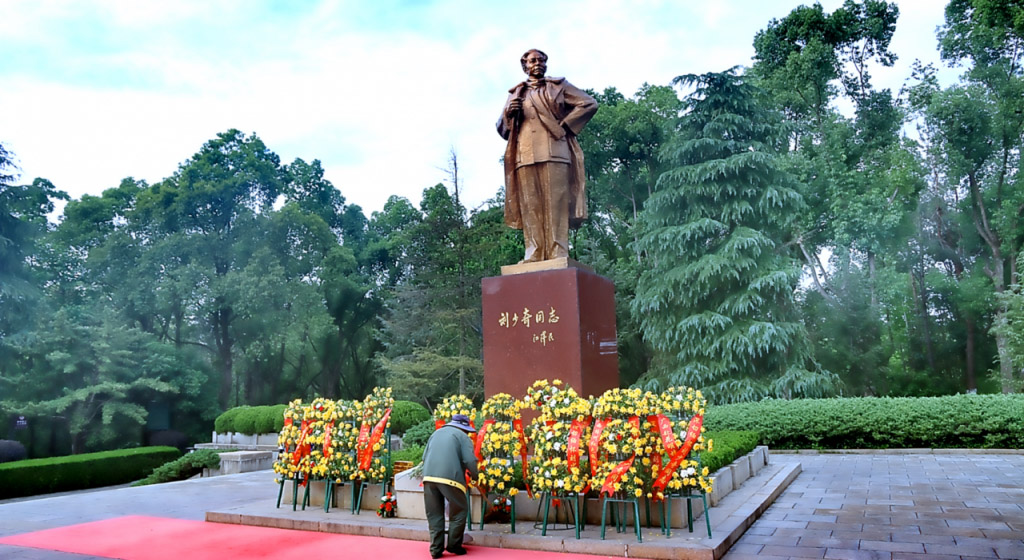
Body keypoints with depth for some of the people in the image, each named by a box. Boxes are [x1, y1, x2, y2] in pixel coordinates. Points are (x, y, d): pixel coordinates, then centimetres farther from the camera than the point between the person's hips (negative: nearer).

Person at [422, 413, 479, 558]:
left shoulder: (436, 433, 26)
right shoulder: (462, 436, 9)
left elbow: (424, 456, 24)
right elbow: (470, 461, -2)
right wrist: (474, 476, 15)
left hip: (428, 476, 5)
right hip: (450, 477, -5)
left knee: (434, 514, 14)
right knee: (459, 511, 13)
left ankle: (436, 549, 15)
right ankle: (454, 545, 18)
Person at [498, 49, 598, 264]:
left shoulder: (558, 86, 20)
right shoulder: (515, 94, 27)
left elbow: (589, 103, 11)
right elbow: (502, 129, 24)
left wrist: (564, 126, 1)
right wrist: (508, 113, 2)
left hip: (554, 152, -2)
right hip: (525, 155, 3)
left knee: (556, 204, -12)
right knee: (530, 207, -7)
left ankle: (558, 254, -15)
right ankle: (534, 255, -10)